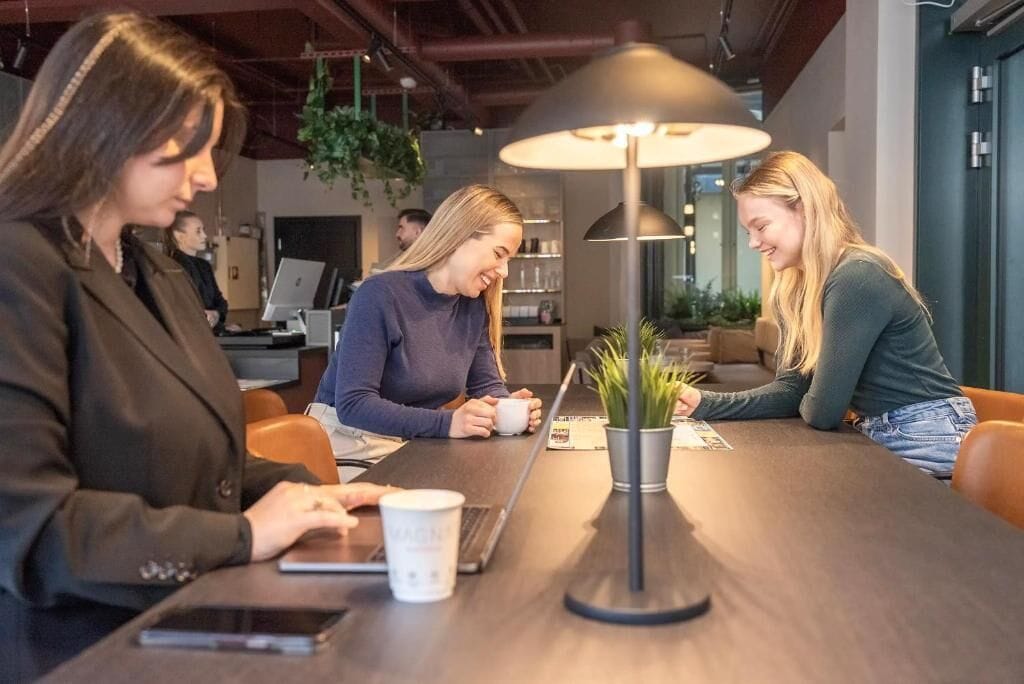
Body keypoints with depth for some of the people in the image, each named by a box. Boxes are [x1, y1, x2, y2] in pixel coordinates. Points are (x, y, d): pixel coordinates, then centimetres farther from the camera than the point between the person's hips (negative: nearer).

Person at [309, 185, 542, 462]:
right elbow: (353, 404, -25)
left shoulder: (475, 307, 2)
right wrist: (447, 423, -35)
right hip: (355, 445, -7)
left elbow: (487, 384, 10)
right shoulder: (380, 296, -19)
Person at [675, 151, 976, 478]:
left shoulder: (857, 279, -23)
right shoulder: (796, 289, 4)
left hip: (925, 444, -7)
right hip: (880, 438, 7)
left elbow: (823, 411, -22)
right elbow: (791, 389, 3)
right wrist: (705, 403, -9)